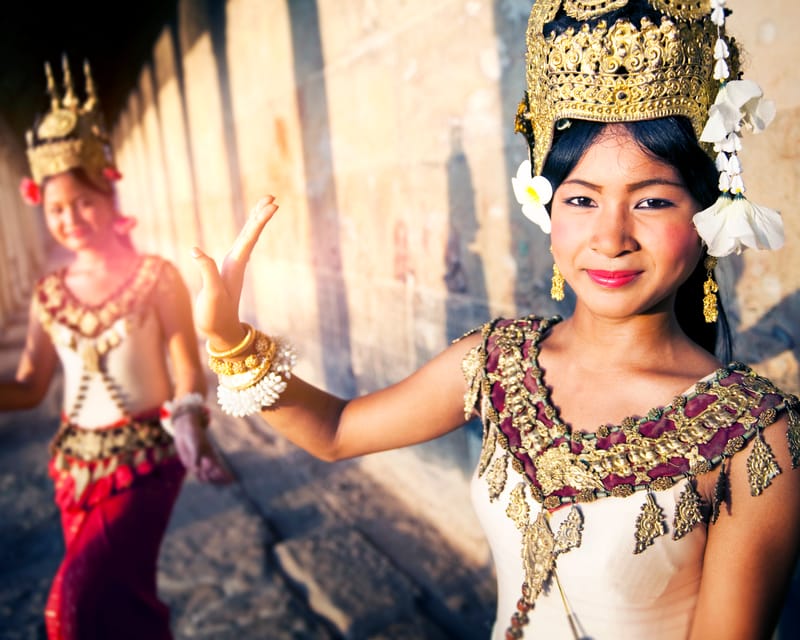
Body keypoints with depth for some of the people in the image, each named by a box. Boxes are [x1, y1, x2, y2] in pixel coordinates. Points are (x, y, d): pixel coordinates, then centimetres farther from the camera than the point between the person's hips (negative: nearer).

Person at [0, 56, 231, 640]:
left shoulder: (157, 278, -10)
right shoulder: (48, 295, 2)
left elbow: (188, 375, -11)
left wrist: (190, 422, -30)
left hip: (145, 456, -5)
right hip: (77, 461, 5)